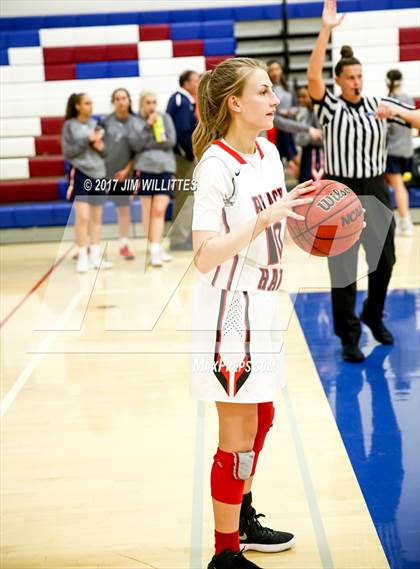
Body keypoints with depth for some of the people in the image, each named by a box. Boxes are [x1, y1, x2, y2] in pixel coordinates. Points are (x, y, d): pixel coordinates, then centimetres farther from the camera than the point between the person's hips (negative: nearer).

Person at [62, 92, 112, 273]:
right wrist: (87, 140, -15)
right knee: (83, 216, -10)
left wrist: (100, 146, -10)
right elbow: (67, 152, -8)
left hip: (98, 173, 5)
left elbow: (105, 149, 12)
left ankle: (95, 256, 16)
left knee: (96, 217, 9)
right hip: (80, 173, -4)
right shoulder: (69, 126, -2)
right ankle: (83, 257, -1)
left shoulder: (96, 124, 8)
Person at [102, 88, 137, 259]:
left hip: (122, 173, 0)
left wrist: (127, 170, -7)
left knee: (124, 209, 6)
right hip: (102, 171, 0)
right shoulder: (106, 121, -1)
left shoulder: (134, 123, 0)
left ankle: (124, 245, 15)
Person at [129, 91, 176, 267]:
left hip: (165, 168, 0)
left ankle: (155, 249, -12)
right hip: (145, 168, 0)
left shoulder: (165, 118, 9)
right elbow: (136, 144, -7)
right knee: (147, 211, 5)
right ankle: (154, 246, 15)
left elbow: (171, 141, -1)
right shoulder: (136, 122, 6)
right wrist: (148, 126, -11)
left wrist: (148, 144, -4)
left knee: (159, 211, -9)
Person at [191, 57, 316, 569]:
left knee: (260, 416, 22)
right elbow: (205, 256, -27)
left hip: (260, 305, 9)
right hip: (229, 310, -9)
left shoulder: (269, 152, 6)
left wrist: (301, 207, 1)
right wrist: (264, 218, -34)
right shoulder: (217, 166, -20)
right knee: (238, 436, -1)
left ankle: (243, 520, 41)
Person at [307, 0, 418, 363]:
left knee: (384, 259, 12)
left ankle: (374, 316, 37)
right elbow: (313, 76, -22)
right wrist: (326, 29, -29)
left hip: (375, 190, 3)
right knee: (343, 266, 0)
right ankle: (349, 336, 9)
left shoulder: (379, 104, 4)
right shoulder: (331, 107, -4)